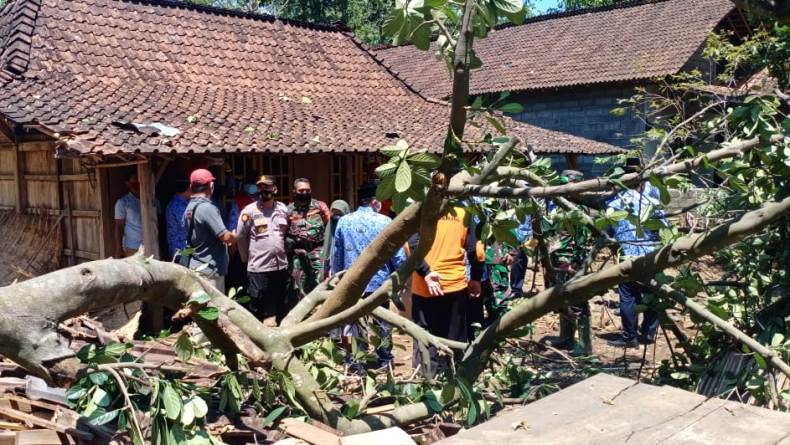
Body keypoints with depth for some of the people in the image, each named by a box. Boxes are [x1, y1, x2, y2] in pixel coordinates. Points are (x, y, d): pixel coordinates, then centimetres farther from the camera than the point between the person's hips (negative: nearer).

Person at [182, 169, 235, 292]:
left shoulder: (189, 208, 10)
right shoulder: (207, 207, -18)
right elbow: (225, 237, -21)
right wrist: (234, 237, 1)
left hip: (195, 266, 9)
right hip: (210, 269, -9)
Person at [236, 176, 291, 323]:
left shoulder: (283, 209, 6)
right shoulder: (249, 211, -7)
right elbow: (240, 237, -2)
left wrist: (284, 253, 12)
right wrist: (247, 258, 4)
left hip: (281, 266, 5)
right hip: (258, 268, -4)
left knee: (283, 307, 16)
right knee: (257, 308, 3)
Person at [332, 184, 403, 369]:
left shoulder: (343, 222, -1)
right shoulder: (385, 222, -9)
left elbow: (336, 255, 6)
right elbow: (397, 255, -6)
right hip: (380, 282, -2)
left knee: (357, 322, 11)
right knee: (382, 322, 13)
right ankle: (384, 360, 21)